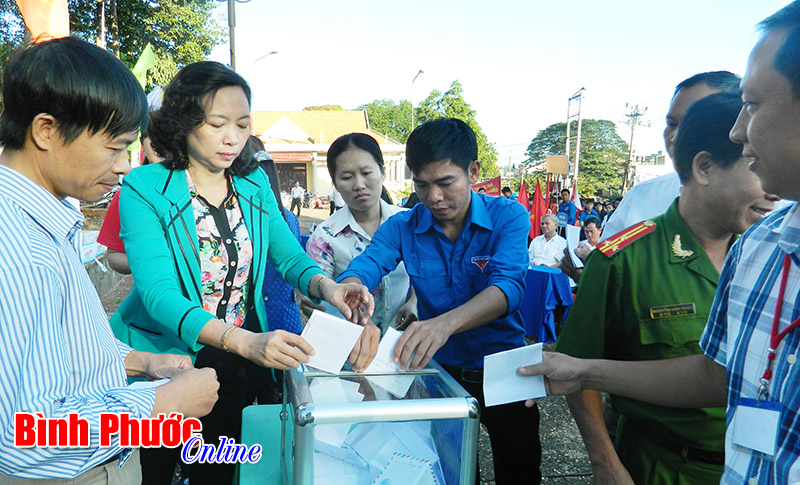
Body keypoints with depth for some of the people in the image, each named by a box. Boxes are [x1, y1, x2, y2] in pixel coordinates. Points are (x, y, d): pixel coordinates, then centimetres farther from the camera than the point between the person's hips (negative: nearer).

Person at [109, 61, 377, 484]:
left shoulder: (254, 183, 0)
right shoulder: (144, 190, -16)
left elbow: (291, 257, 2)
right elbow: (158, 294, -26)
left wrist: (325, 286, -22)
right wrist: (245, 342, -41)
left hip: (239, 362, 4)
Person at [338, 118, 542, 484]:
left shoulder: (508, 217, -15)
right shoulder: (402, 227, -8)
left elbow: (508, 286, -31)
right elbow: (359, 272, -21)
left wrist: (446, 322, -50)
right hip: (440, 370, 2)